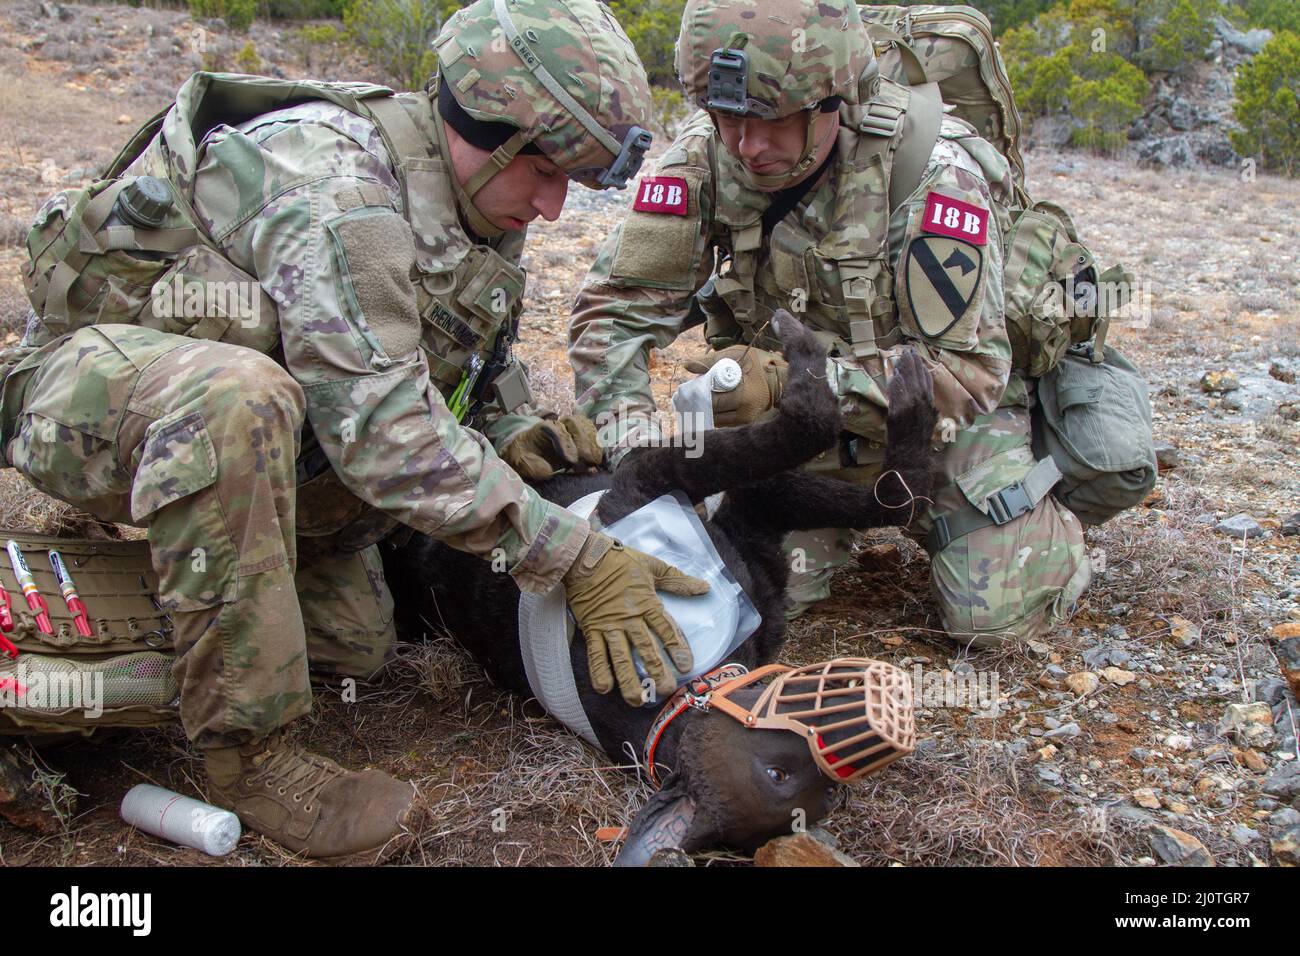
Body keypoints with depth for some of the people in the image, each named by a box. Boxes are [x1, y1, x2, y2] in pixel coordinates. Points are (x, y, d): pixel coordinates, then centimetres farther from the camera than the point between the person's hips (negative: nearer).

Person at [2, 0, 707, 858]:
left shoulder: (481, 202, -1)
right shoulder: (334, 187, -30)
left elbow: (478, 352, 17)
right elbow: (384, 430, -35)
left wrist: (514, 429, -5)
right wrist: (574, 561, -34)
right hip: (93, 389, -8)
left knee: (358, 645, 1)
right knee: (241, 394, -41)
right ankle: (248, 749, -27)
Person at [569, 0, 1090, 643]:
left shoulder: (933, 170, -29)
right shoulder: (707, 156, -19)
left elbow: (970, 371, -28)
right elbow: (617, 306, -15)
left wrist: (792, 383, -39)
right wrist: (631, 452, -31)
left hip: (946, 411, -3)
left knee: (1000, 614, -13)